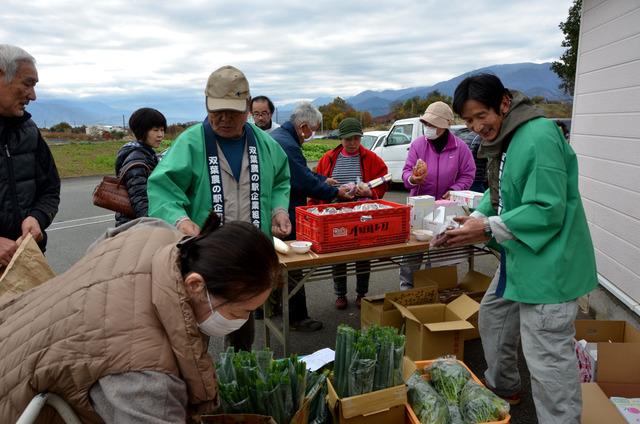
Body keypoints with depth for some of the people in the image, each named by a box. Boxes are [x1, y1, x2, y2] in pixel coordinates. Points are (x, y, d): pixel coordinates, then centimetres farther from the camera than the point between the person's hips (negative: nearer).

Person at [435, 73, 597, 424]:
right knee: (492, 316, 24)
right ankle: (502, 386, 46)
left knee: (547, 356, -5)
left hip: (548, 263, -10)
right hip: (518, 259, 11)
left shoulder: (539, 138, -22)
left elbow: (548, 210, -24)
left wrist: (488, 229, -22)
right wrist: (475, 219, -2)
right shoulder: (501, 140, 8)